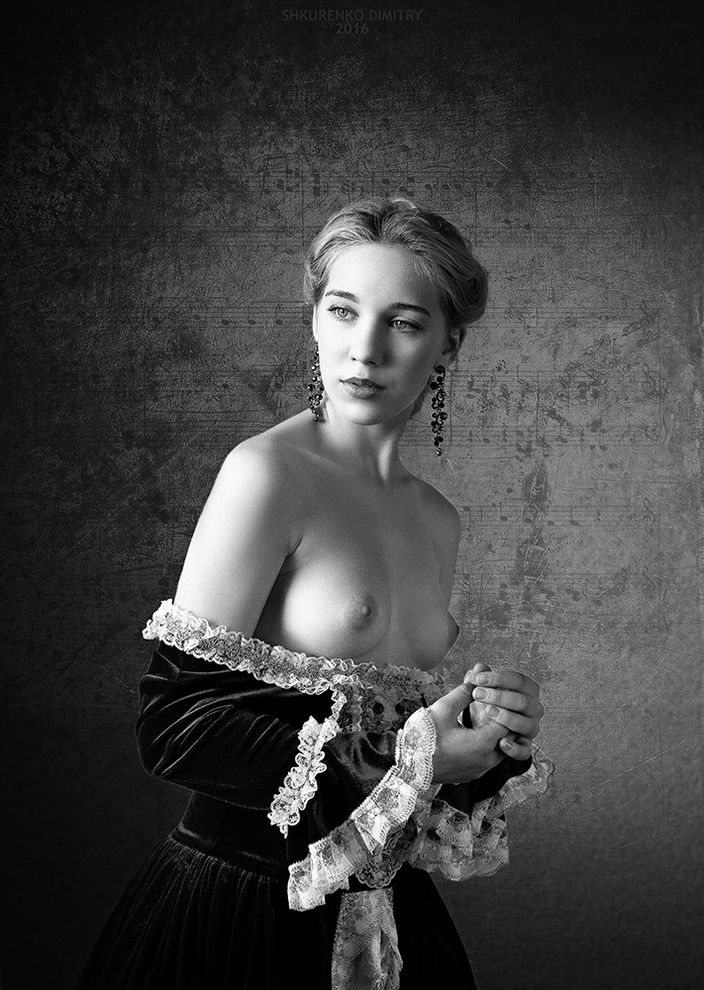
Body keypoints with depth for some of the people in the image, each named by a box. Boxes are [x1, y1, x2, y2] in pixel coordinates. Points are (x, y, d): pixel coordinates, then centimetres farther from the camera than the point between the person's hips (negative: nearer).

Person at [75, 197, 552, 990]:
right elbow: (172, 724, -20)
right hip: (235, 908, -6)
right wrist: (402, 765, -19)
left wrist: (492, 739, -5)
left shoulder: (436, 521, 4)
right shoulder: (267, 471, -16)